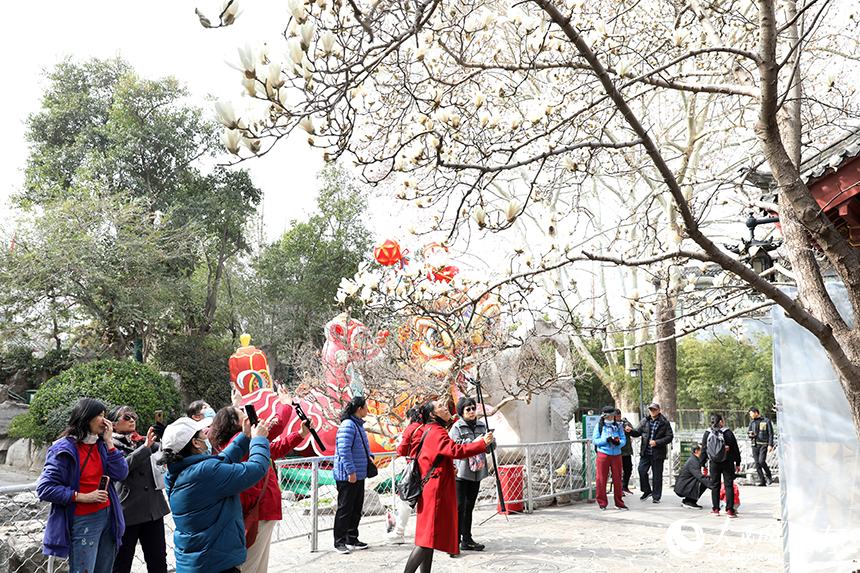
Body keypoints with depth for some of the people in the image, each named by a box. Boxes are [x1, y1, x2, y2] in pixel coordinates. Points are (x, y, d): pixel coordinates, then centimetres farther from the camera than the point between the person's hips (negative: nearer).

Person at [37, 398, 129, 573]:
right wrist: (83, 497, -17)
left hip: (107, 516, 6)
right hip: (83, 521, -6)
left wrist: (109, 443, -4)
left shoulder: (101, 445, 9)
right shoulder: (64, 449, -9)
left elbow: (120, 475, 0)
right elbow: (45, 488, -13)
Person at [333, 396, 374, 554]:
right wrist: (351, 471, -23)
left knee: (356, 508, 15)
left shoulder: (359, 425, 14)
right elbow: (344, 450, -23)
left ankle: (352, 540, 26)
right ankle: (339, 542, 9)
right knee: (345, 509, -1)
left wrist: (368, 456, 12)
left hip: (359, 475, 10)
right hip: (347, 476, -10)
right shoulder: (348, 425, -18)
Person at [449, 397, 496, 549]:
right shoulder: (457, 427, -5)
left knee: (469, 506, 12)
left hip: (476, 472, 6)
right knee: (459, 507, -6)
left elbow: (490, 448, 15)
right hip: (461, 472, -6)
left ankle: (467, 540, 19)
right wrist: (474, 443, -22)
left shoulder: (482, 425, 12)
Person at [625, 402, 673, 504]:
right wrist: (630, 431, -13)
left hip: (658, 454, -3)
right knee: (642, 471, -2)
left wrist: (656, 442, -16)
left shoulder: (665, 423, -2)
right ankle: (647, 491, 20)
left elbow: (669, 437, -5)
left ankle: (656, 496, 16)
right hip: (645, 453, 3)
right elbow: (637, 432, 9)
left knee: (657, 475, 3)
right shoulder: (645, 422, 9)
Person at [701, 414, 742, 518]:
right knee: (729, 485, 2)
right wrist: (738, 463, 7)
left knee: (715, 486, 9)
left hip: (714, 464, 2)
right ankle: (730, 510, 1)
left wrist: (702, 465, 10)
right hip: (728, 463, -2)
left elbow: (703, 450, 4)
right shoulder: (727, 432, -4)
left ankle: (715, 509, 11)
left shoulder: (707, 433, 2)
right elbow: (735, 449, -1)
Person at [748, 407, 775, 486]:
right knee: (757, 463, 1)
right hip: (755, 445, 5)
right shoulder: (752, 422, 15)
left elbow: (770, 434, -2)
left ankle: (769, 476, 4)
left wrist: (770, 445, -11)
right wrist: (750, 435, -3)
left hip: (763, 444, -5)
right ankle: (762, 481, 6)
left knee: (761, 461, -19)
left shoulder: (766, 421, 0)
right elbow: (749, 432, 22)